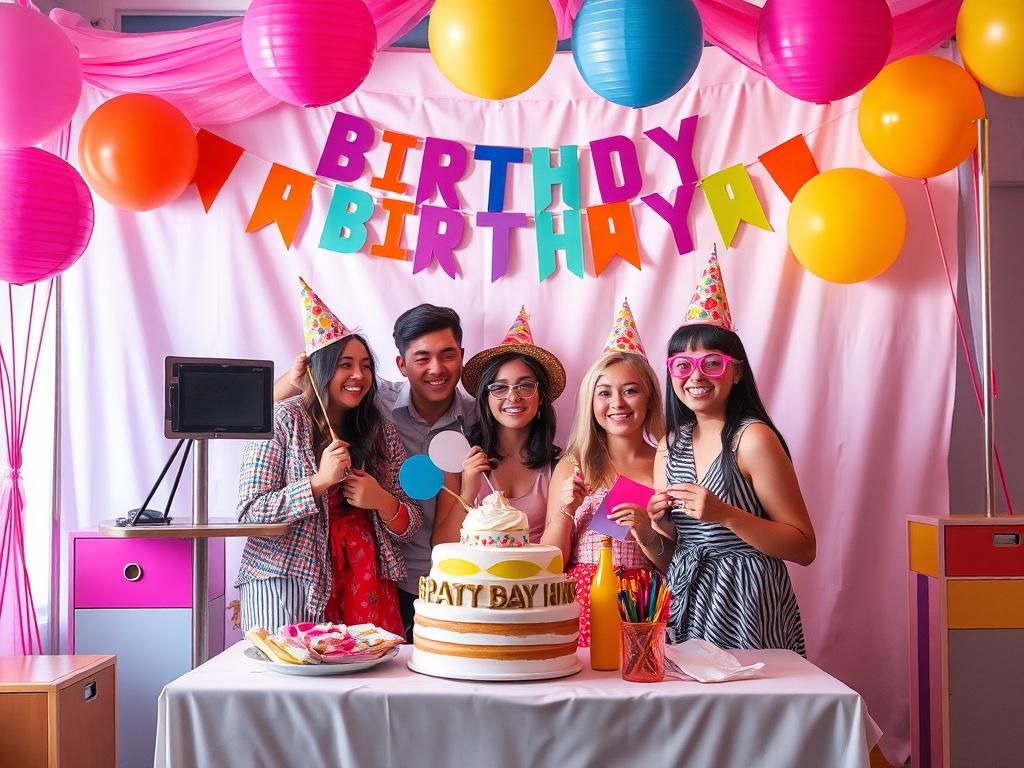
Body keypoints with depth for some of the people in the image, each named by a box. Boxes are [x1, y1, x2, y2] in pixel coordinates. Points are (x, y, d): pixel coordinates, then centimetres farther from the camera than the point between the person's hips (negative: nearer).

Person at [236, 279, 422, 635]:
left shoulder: (382, 431, 11)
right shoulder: (284, 419, -1)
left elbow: (410, 526, 11)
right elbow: (249, 511, -7)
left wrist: (383, 501, -10)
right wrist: (319, 481, -16)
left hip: (365, 577, 3)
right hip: (287, 575, -3)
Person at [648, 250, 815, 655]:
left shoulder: (752, 438, -12)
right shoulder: (670, 446, 8)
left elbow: (804, 549, -13)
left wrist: (725, 515, -23)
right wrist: (660, 523, -6)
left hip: (745, 606, -6)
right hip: (686, 602, 6)